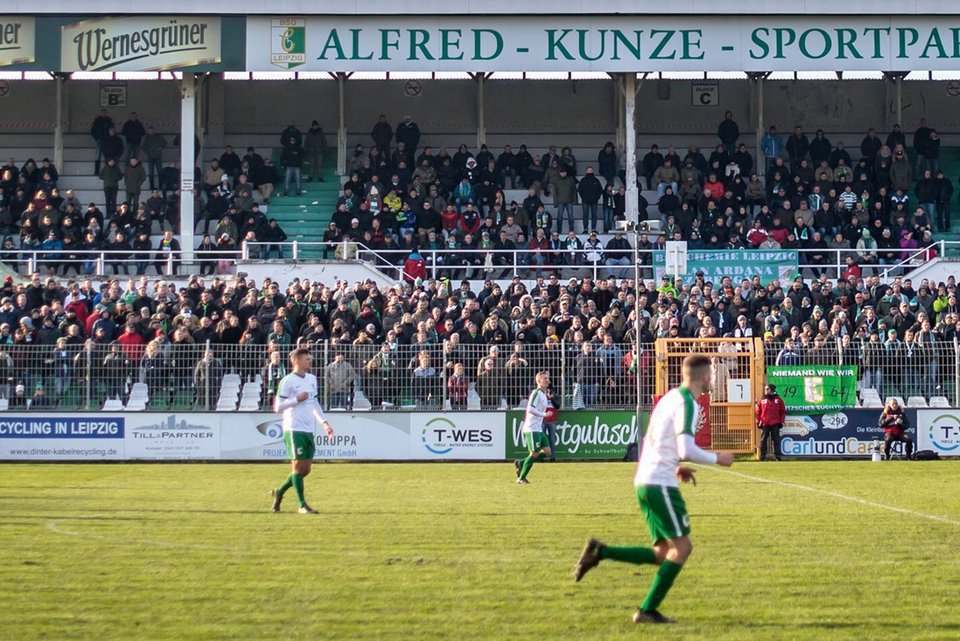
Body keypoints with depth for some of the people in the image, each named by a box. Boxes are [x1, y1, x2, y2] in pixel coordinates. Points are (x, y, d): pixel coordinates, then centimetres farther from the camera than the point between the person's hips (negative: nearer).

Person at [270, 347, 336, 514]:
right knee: (298, 466, -6)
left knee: (306, 469, 7)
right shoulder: (287, 381, -8)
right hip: (294, 430, -7)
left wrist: (324, 422, 17)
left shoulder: (312, 379, 15)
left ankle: (279, 492, 25)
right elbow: (278, 407, -9)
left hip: (308, 430, 7)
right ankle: (302, 505, -2)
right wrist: (297, 399, -15)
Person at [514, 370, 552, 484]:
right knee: (534, 454, -9)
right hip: (532, 429, -9)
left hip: (538, 429, 9)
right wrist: (544, 414, -20)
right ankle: (521, 478, 1)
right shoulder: (536, 392, -12)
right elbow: (530, 409, -22)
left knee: (547, 451, 3)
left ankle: (520, 463, 13)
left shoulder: (544, 394, 17)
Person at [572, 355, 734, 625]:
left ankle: (600, 552, 3)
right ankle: (648, 610, -6)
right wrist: (717, 459, -8)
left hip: (644, 481, 9)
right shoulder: (687, 404, -13)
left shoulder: (670, 398, 17)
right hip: (660, 484, -9)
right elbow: (687, 450, -22)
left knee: (664, 553, 11)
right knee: (682, 546, -3)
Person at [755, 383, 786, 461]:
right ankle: (763, 456, 2)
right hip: (764, 424, 0)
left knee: (776, 440, 2)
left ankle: (777, 456, 5)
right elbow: (758, 412, 7)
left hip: (775, 424, 0)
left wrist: (781, 421, 3)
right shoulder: (761, 400, 6)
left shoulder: (778, 400, 6)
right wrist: (758, 421, 1)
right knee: (763, 440, -1)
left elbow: (783, 411, 10)